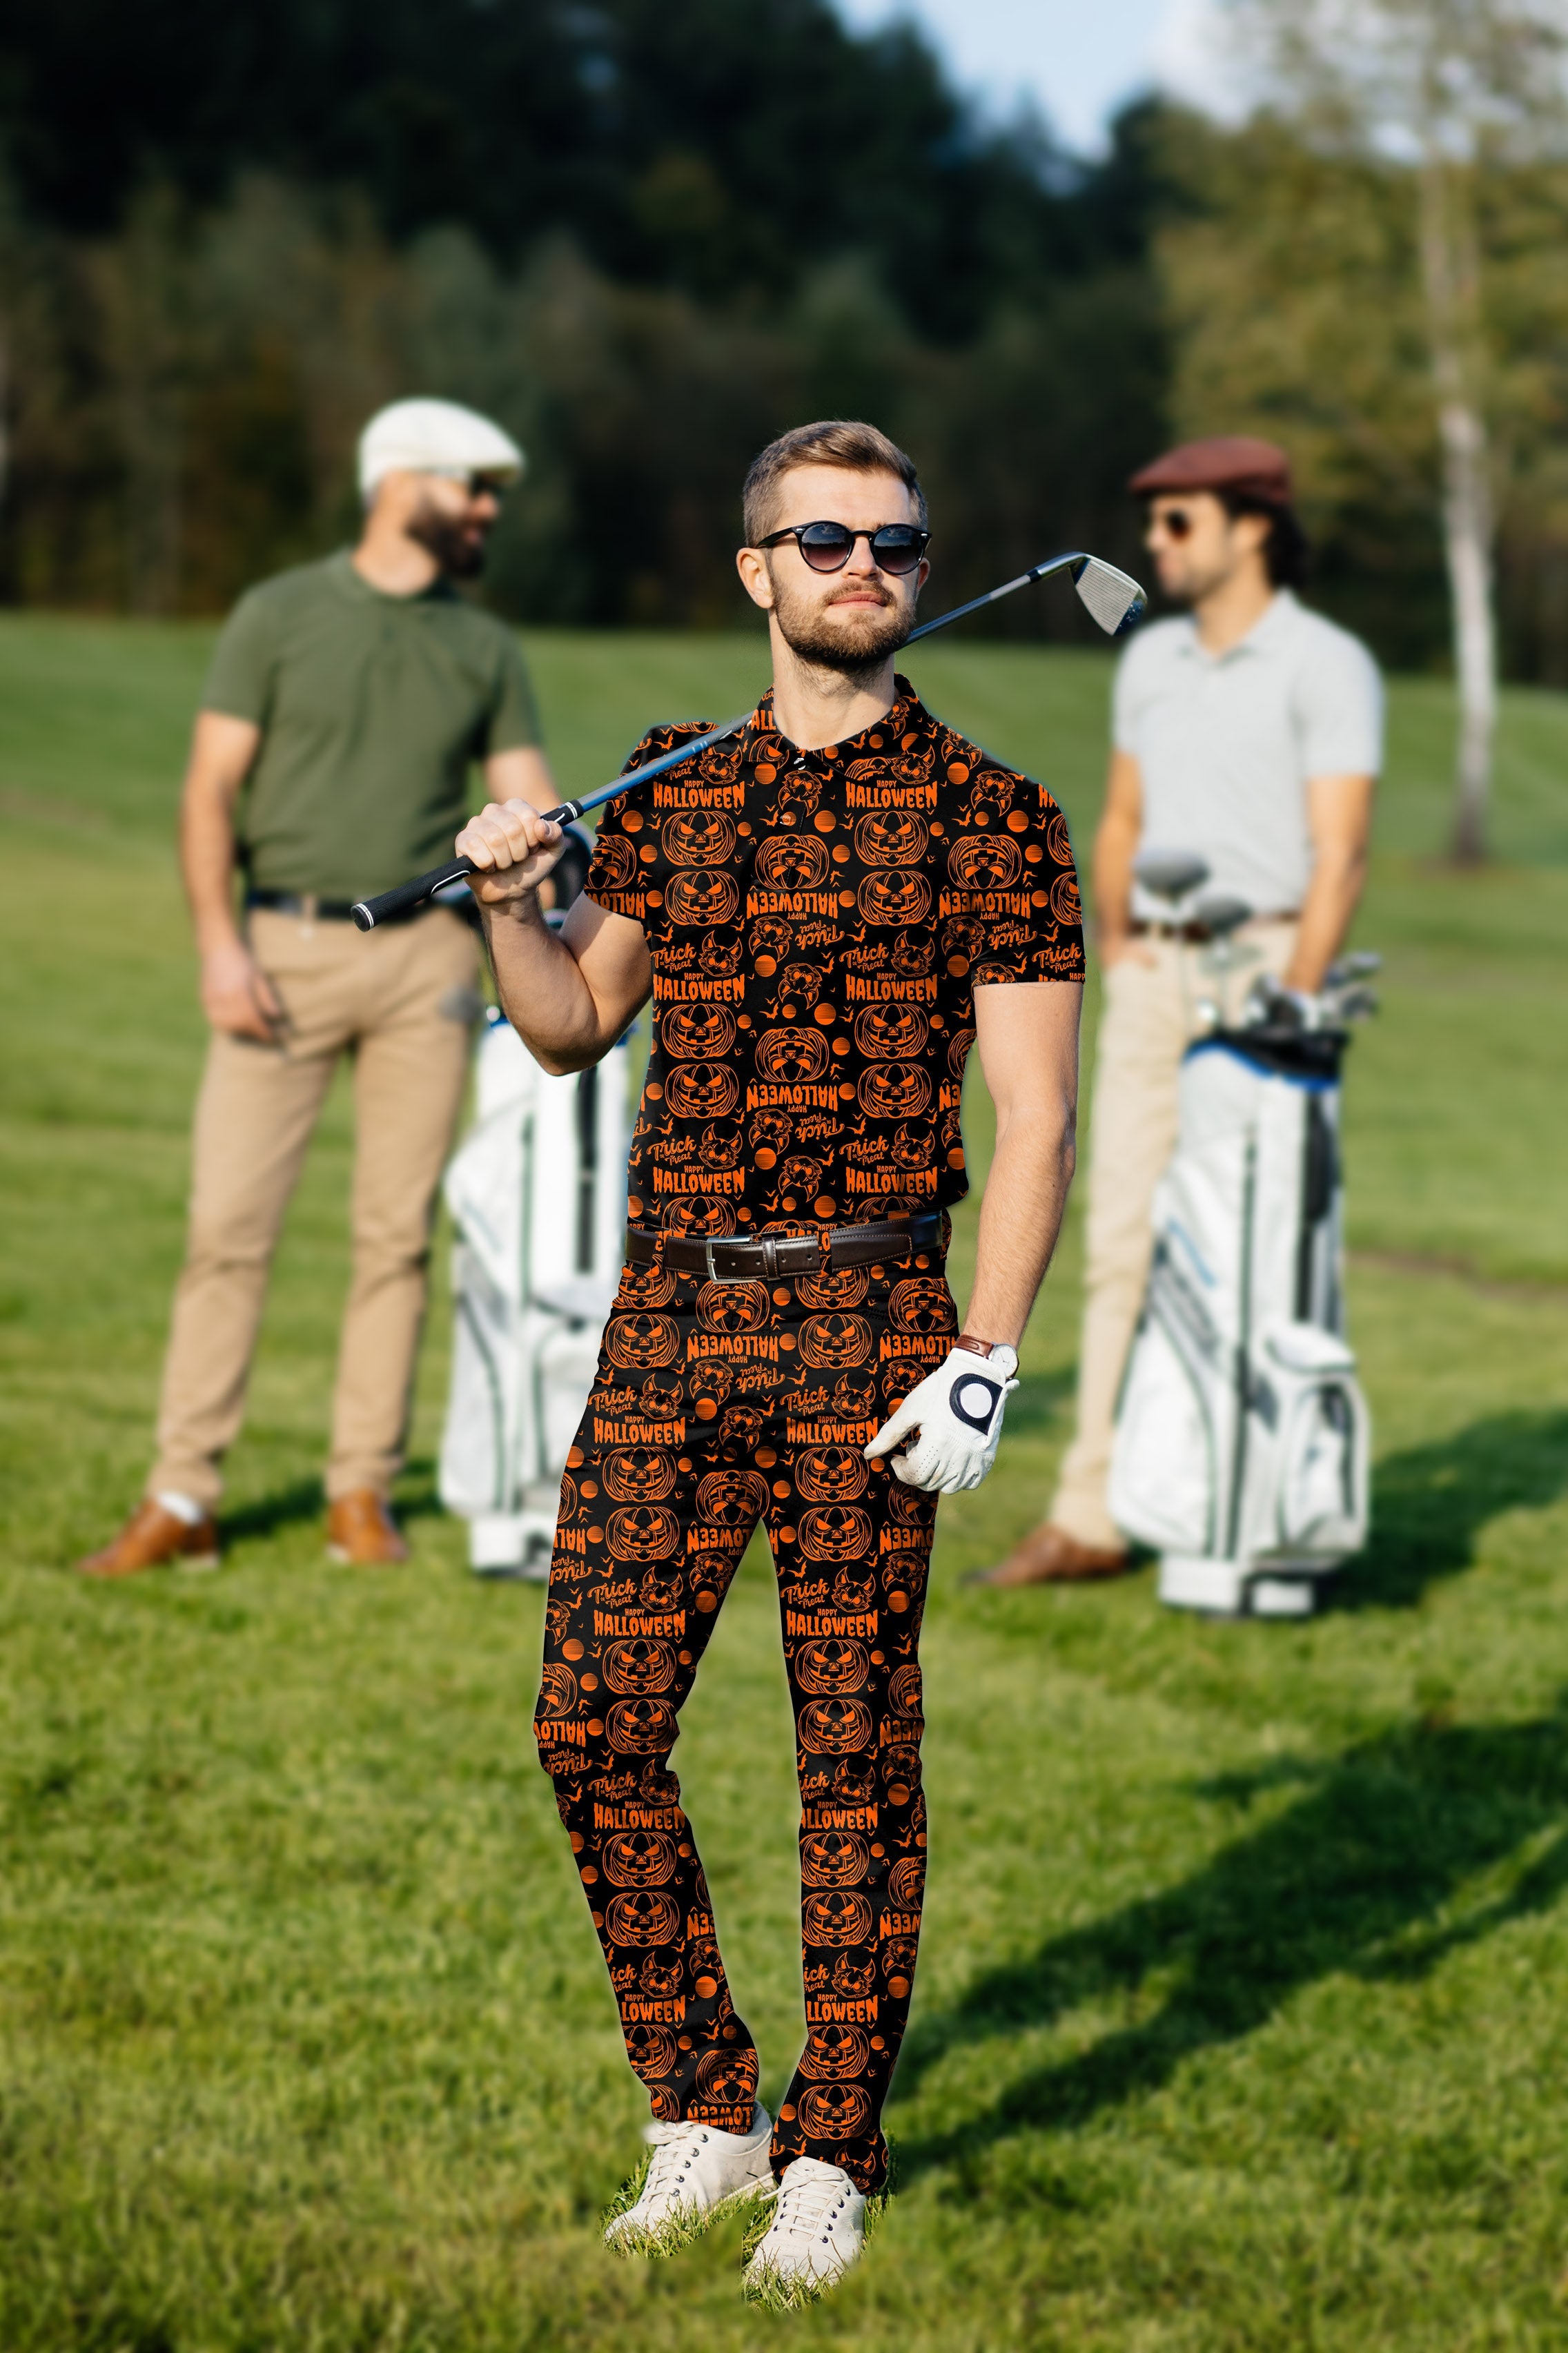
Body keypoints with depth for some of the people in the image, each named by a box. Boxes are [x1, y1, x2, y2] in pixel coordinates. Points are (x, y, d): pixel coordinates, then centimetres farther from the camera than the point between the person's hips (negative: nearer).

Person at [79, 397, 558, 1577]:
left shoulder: (486, 649, 11)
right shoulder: (280, 616, 2)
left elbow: (530, 803, 7)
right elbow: (212, 787, 0)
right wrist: (219, 940, -12)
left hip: (423, 955, 3)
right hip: (286, 950, -3)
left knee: (399, 1232, 3)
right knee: (230, 1221, -6)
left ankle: (365, 1492, 11)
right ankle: (182, 1500, -2)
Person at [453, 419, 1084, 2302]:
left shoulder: (990, 819, -1)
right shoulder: (672, 796, 12)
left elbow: (1033, 1117, -4)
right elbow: (576, 1027, 23)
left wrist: (982, 1365, -13)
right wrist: (508, 909, 2)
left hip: (864, 1328, -4)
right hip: (669, 1316, 4)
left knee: (855, 1753, 1)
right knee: (595, 1722, 0)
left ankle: (831, 2153, 12)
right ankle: (701, 2108, 16)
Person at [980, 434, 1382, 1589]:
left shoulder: (1326, 665, -6)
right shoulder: (1152, 661, 15)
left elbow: (1340, 852, -12)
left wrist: (1292, 1004, -19)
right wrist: (1117, 954, 12)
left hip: (1264, 963, -6)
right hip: (1152, 974, 6)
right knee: (1123, 1242, 3)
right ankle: (1092, 1516, 4)